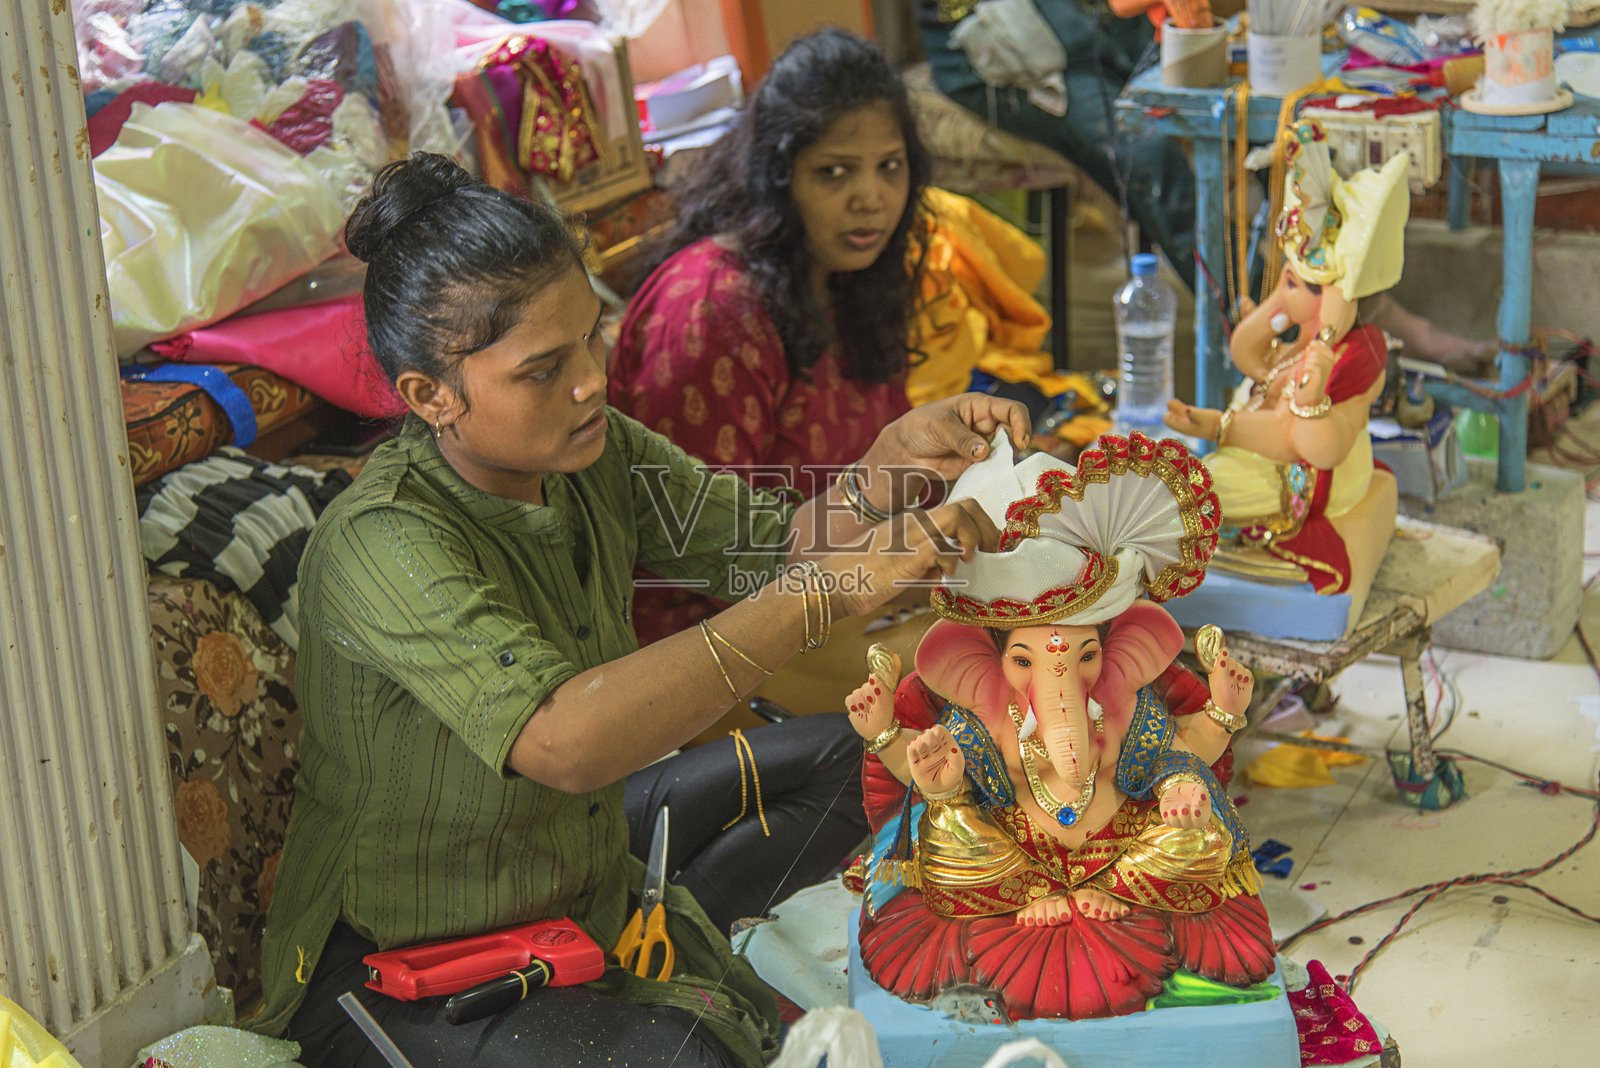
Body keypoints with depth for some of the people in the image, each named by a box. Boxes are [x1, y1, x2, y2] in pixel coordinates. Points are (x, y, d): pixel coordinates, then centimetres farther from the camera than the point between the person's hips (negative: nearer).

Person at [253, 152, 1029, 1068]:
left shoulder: (594, 455, -4)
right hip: (403, 977, -8)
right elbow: (565, 739, -41)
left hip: (592, 899, 8)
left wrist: (890, 466, -23)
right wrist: (833, 588, -43)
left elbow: (779, 548, -2)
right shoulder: (382, 545, -28)